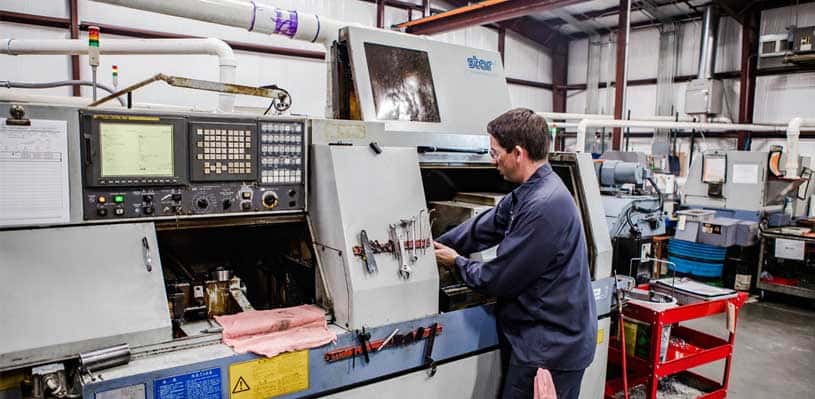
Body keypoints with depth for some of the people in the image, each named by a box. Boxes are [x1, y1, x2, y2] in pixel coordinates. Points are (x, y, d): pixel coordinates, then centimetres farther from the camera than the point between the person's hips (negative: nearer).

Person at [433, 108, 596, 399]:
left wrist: (456, 263, -4)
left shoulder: (545, 206, -27)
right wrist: (436, 247, 8)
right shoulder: (529, 192, 6)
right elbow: (482, 228, 12)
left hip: (550, 349, -9)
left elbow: (498, 279, -21)